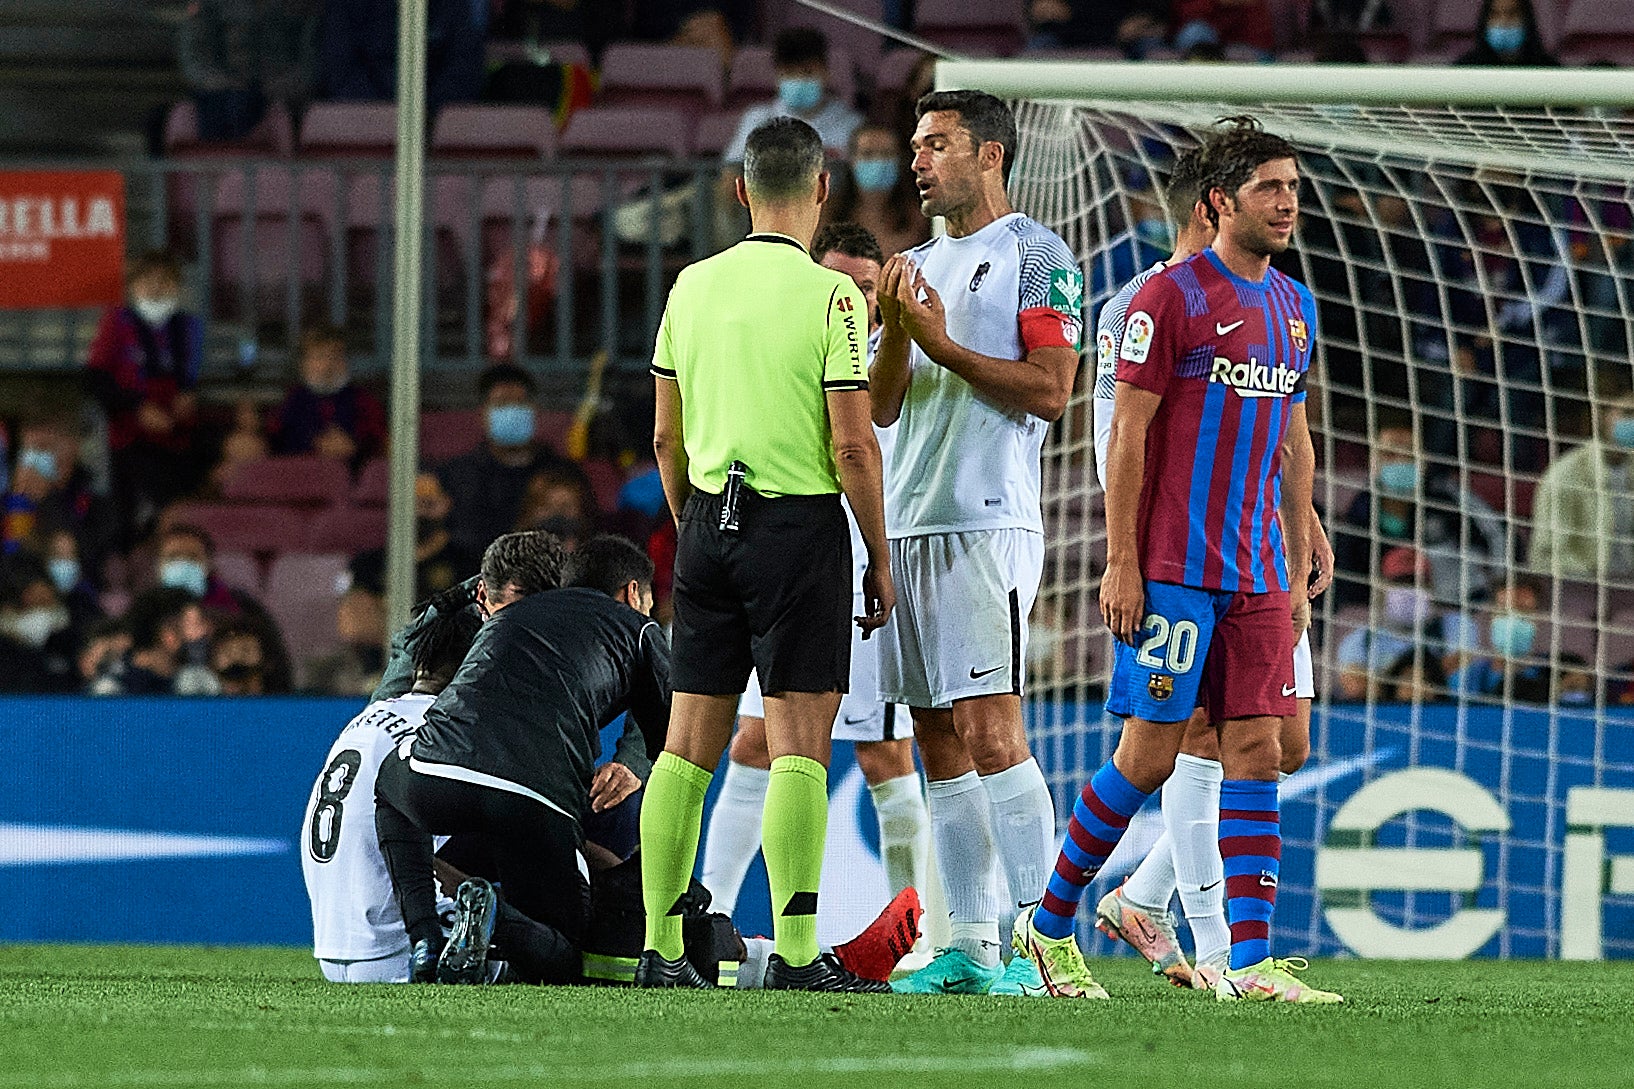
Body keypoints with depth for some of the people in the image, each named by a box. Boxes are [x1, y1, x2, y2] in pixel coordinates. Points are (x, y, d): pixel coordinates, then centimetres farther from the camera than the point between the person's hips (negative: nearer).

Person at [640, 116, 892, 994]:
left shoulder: (691, 287, 7)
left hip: (708, 526, 5)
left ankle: (660, 951, 9)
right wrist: (880, 557, -2)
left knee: (689, 745, 8)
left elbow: (664, 437, 12)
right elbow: (852, 443, -12)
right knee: (799, 746, -5)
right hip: (798, 526, -5)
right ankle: (795, 952, -11)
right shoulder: (829, 294, -9)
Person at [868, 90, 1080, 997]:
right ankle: (970, 947, 7)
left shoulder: (1035, 257, -2)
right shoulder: (920, 266, 20)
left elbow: (1050, 392, -11)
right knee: (940, 742, 5)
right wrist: (895, 335, -2)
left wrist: (941, 344, -12)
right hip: (909, 523, 8)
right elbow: (881, 407, 16)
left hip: (987, 522, -8)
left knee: (989, 731, -14)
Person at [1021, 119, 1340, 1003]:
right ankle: (1049, 923, 11)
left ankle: (1251, 963, -3)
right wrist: (1121, 564, -13)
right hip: (1174, 568, -6)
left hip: (1259, 580, 6)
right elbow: (1127, 436, -9)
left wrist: (1298, 573, 17)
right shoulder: (1171, 296, -7)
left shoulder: (1293, 306, 15)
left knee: (1256, 753, -1)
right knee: (1149, 755, -5)